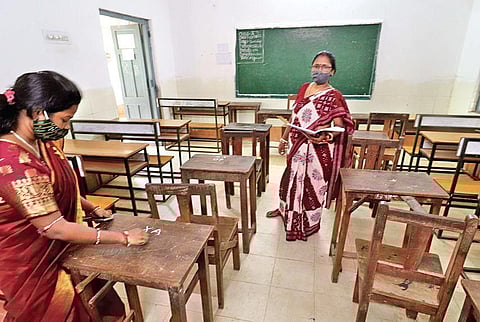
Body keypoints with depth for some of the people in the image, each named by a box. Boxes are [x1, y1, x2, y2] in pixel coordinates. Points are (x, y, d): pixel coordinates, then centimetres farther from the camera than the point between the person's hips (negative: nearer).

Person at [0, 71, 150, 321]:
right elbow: (55, 227, -30)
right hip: (29, 270, -7)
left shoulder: (39, 143, -4)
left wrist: (92, 209, 3)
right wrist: (124, 238, -24)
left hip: (54, 254, 8)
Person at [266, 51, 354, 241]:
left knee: (310, 185, 8)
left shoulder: (333, 96, -13)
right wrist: (284, 138, 15)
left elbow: (340, 126, -16)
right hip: (297, 146, 6)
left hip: (316, 150, -6)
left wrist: (325, 136, -36)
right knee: (291, 178, 21)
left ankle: (308, 225, 31)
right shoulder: (304, 88, 6)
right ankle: (284, 209, 47)